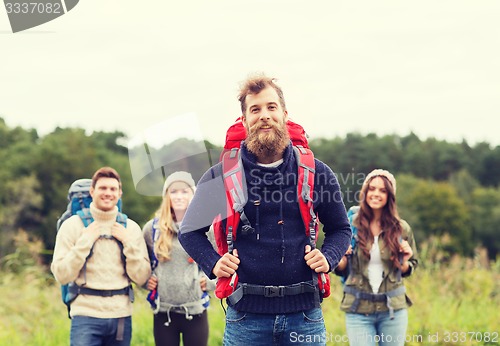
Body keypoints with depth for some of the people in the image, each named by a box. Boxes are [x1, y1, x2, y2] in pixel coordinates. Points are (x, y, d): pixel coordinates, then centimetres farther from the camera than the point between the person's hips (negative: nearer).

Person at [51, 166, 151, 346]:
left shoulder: (131, 228, 7)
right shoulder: (73, 225, 0)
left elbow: (141, 278, 2)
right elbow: (61, 276, -6)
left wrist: (129, 242, -7)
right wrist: (85, 241, -11)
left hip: (122, 316, 3)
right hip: (86, 314, -3)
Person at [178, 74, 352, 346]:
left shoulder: (316, 173, 4)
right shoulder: (220, 177, 1)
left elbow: (340, 229, 16)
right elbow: (190, 231, 12)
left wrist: (328, 257, -3)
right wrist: (213, 263, -3)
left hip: (304, 315, 1)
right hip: (246, 316, -1)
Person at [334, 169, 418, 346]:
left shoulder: (401, 228, 2)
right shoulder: (350, 225, -1)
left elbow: (411, 266, 15)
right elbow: (341, 270, 8)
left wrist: (404, 264, -7)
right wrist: (341, 260, -13)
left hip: (393, 308, 1)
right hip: (358, 309, -1)